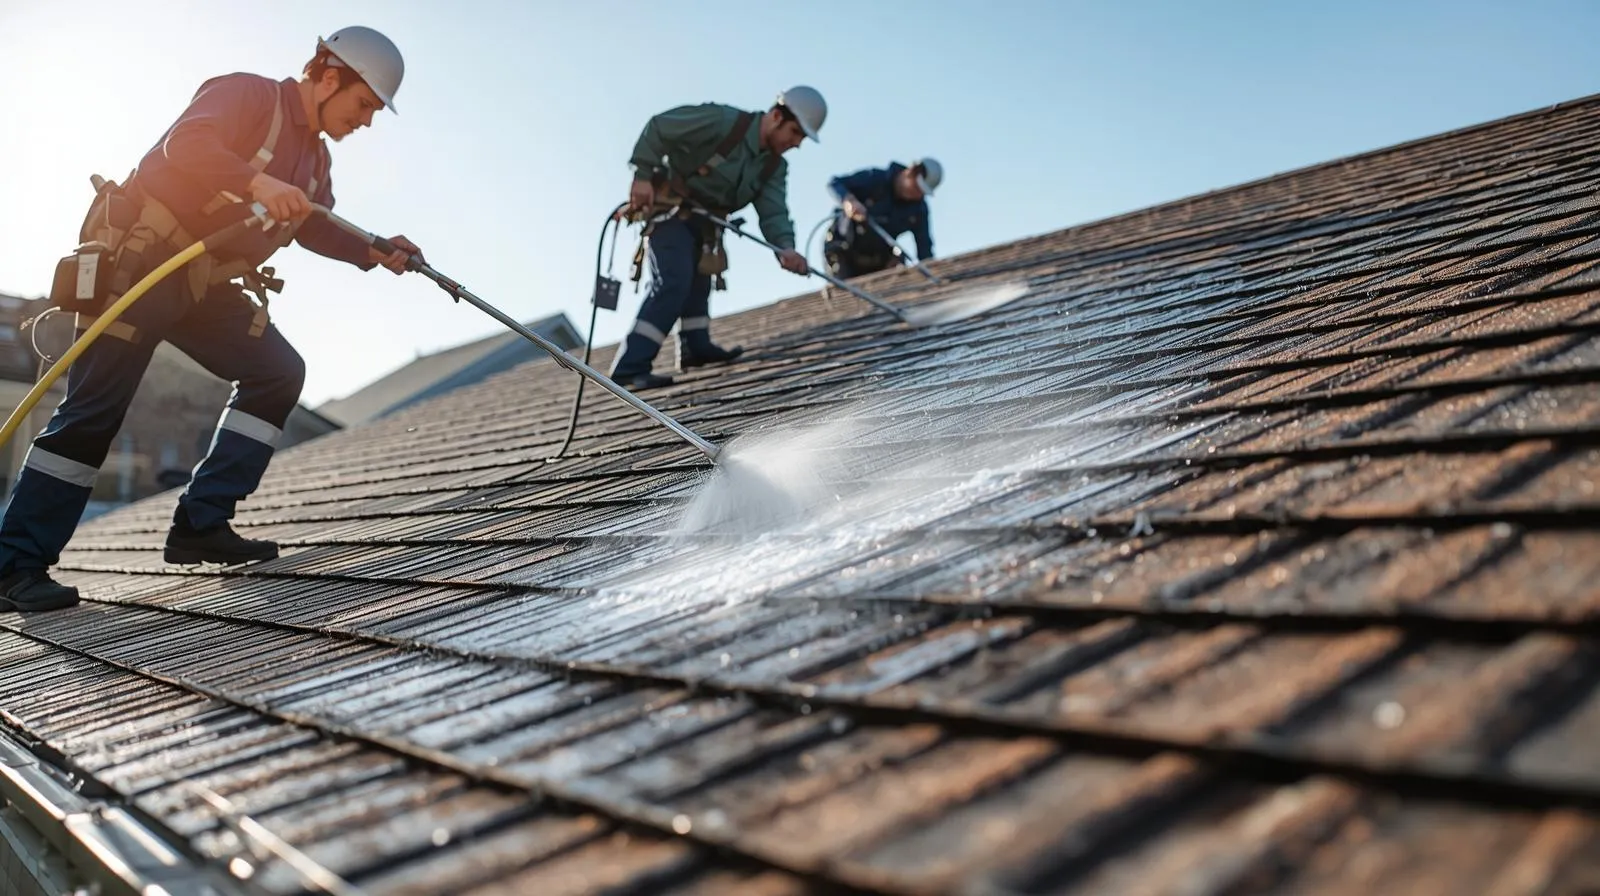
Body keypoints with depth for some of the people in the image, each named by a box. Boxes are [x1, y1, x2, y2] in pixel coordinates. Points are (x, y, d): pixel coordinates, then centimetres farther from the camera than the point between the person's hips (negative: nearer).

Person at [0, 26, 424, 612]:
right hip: (137, 262, -9)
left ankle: (200, 524, -3)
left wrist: (374, 253, 9)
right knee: (94, 409, -10)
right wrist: (259, 182, -40)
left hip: (203, 284, 9)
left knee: (278, 373, -2)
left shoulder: (315, 157, 14)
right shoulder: (248, 94, -11)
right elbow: (186, 144, -27)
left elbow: (316, 227, 23)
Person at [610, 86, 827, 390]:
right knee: (674, 282, -22)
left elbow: (773, 211, -14)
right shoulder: (722, 121, -22)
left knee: (699, 280, 24)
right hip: (669, 210, -9)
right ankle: (630, 367, -25)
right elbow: (659, 127, -20)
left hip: (705, 222, 9)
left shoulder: (775, 167, -1)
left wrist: (785, 247, -34)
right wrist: (643, 175, -26)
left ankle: (696, 346, 45)